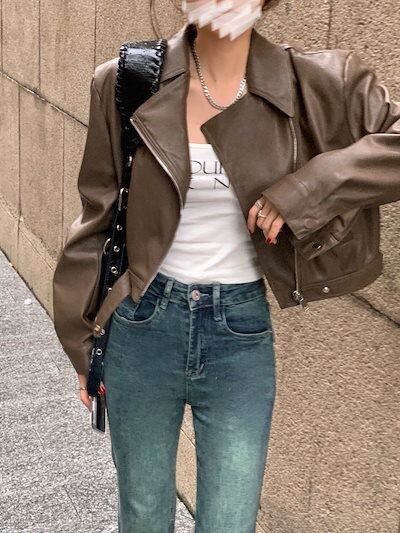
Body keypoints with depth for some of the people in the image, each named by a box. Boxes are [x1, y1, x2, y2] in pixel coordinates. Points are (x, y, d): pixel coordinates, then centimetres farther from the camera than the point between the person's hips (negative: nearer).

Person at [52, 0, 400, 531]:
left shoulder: (315, 85, -6)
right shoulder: (128, 82, -5)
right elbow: (99, 215, 3)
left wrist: (304, 189, -18)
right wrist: (83, 342, 7)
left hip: (242, 331, 0)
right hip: (144, 326, 1)